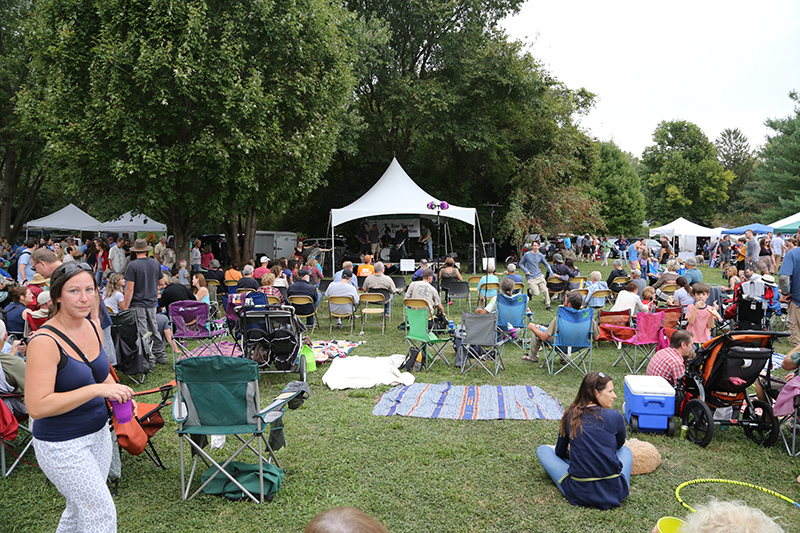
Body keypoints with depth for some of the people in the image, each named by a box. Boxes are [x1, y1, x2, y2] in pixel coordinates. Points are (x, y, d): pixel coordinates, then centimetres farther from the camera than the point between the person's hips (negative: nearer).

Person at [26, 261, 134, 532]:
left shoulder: (93, 326, 0)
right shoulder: (45, 341, -22)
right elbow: (36, 406, -27)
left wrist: (118, 393, -3)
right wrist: (97, 389, -30)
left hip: (98, 433, 7)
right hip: (62, 445, -7)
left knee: (81, 509, 20)